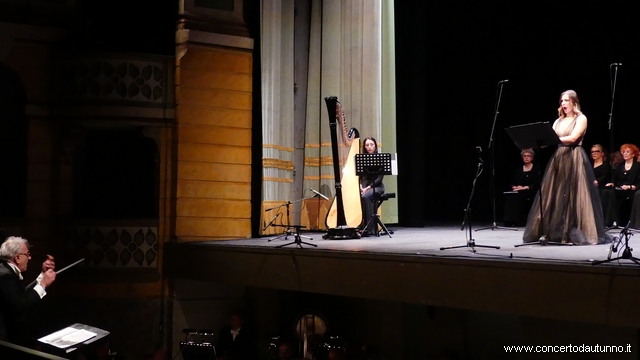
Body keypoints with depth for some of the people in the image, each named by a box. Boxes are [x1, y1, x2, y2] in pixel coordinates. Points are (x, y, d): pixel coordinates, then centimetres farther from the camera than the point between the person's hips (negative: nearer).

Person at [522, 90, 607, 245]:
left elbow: (573, 138, -13)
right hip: (558, 158, 6)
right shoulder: (558, 121, 18)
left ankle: (576, 234, -5)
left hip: (574, 160, -6)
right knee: (555, 196, 1)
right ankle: (555, 233, 4)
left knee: (573, 196, -8)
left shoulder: (581, 119, 0)